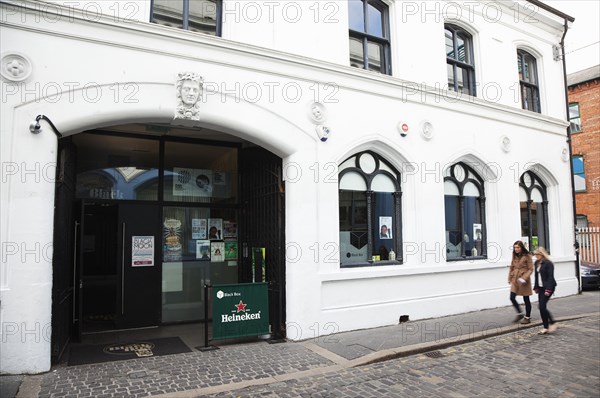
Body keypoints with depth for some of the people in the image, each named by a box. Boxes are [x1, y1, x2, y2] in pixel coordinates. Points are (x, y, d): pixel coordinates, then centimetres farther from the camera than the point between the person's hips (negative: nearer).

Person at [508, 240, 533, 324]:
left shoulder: (527, 256, -9)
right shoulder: (514, 256, 8)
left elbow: (530, 269, -10)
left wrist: (524, 278, -19)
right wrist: (510, 278, 10)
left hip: (523, 280, -5)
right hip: (515, 280, 5)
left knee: (526, 299, 6)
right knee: (512, 298, 0)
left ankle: (527, 317, 20)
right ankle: (519, 314, 21)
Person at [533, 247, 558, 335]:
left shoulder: (548, 264, -13)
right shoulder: (537, 263, 11)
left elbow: (550, 277, -16)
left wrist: (548, 290, -21)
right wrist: (536, 287, 15)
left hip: (548, 287, -8)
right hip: (541, 287, 8)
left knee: (542, 306, -13)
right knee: (541, 307, 5)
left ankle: (552, 323, 3)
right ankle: (546, 327, 12)